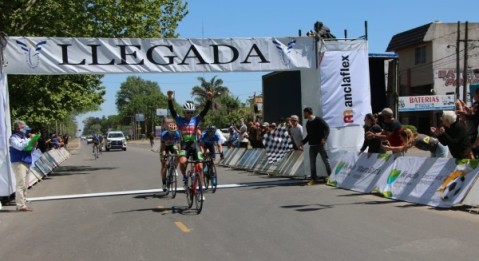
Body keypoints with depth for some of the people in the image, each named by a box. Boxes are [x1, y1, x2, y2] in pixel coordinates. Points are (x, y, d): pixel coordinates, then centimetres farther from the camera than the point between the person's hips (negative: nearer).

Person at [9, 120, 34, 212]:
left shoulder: (24, 137, 18)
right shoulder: (14, 138, -6)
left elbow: (29, 150, 22)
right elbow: (20, 147, -24)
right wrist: (30, 140, -19)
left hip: (26, 163, 9)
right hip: (18, 163, -9)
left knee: (25, 185, 11)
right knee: (21, 184, -13)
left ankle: (23, 203, 18)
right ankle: (21, 205, -14)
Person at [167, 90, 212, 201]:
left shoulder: (196, 119, 3)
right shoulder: (179, 120, 1)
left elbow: (205, 110, -8)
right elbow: (172, 110, -12)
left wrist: (209, 100, -25)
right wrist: (170, 98, -28)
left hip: (194, 145, 2)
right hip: (184, 145, -1)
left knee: (200, 167, -5)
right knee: (182, 162, -30)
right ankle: (184, 177, 0)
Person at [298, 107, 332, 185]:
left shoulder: (318, 119, -6)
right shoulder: (308, 123, 15)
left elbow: (327, 128, -10)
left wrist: (324, 138, -22)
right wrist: (302, 143, 16)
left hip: (320, 144, -7)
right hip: (312, 145, 7)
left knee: (326, 160, -1)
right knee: (312, 162, 3)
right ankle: (314, 179, 8)